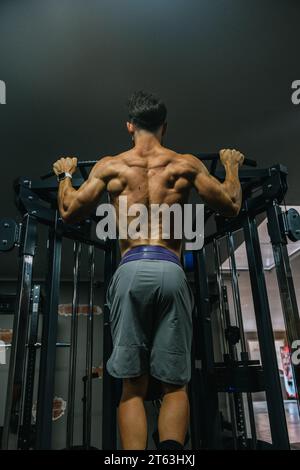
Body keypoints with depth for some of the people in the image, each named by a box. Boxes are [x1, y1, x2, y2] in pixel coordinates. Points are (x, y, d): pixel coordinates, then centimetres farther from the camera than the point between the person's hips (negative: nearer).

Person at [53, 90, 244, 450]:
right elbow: (231, 206, 18)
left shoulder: (109, 166, 11)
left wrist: (65, 174, 34)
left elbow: (69, 212, 16)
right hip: (171, 272, 0)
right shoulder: (187, 164, 11)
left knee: (132, 387, 7)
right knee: (175, 384, 7)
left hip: (130, 271, 1)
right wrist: (232, 165, 36)